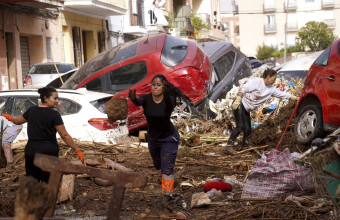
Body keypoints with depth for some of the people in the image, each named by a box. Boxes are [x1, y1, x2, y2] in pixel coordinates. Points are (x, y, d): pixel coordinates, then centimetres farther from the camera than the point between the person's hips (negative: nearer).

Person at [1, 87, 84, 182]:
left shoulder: (31, 110, 5)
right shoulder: (54, 114, -12)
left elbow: (18, 121, 22)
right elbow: (65, 136, -12)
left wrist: (9, 117, 44)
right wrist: (77, 150, -7)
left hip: (31, 150, 5)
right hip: (48, 152, -5)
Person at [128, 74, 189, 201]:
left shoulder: (169, 100, -23)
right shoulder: (146, 99, -20)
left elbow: (170, 105, -44)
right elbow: (138, 102, -40)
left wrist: (167, 94, -64)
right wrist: (133, 99, -64)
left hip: (169, 137, -4)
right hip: (152, 137, 4)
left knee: (167, 165, -14)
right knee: (158, 164, 22)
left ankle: (167, 192, -6)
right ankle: (167, 179, 50)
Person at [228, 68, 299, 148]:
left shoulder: (271, 89, 8)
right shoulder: (256, 81, -14)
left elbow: (281, 94, 13)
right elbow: (243, 89, -19)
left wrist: (294, 97, 9)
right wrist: (238, 100, -27)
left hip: (246, 110, 8)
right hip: (239, 105, -8)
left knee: (248, 129, 3)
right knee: (240, 126, -18)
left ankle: (244, 146, 13)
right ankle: (230, 143, -11)